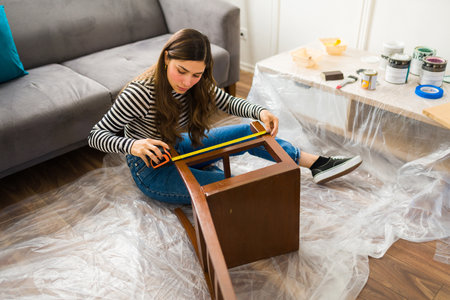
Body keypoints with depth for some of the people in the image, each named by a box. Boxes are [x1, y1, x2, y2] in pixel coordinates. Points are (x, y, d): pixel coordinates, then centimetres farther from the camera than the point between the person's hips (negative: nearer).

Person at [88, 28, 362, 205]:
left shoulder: (198, 84, -14)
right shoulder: (140, 94, -31)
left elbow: (230, 103, -4)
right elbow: (97, 135, -25)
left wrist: (260, 112, -25)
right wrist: (132, 145, -46)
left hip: (178, 147, 6)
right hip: (152, 171, -6)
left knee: (248, 133, -1)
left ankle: (318, 164, 9)